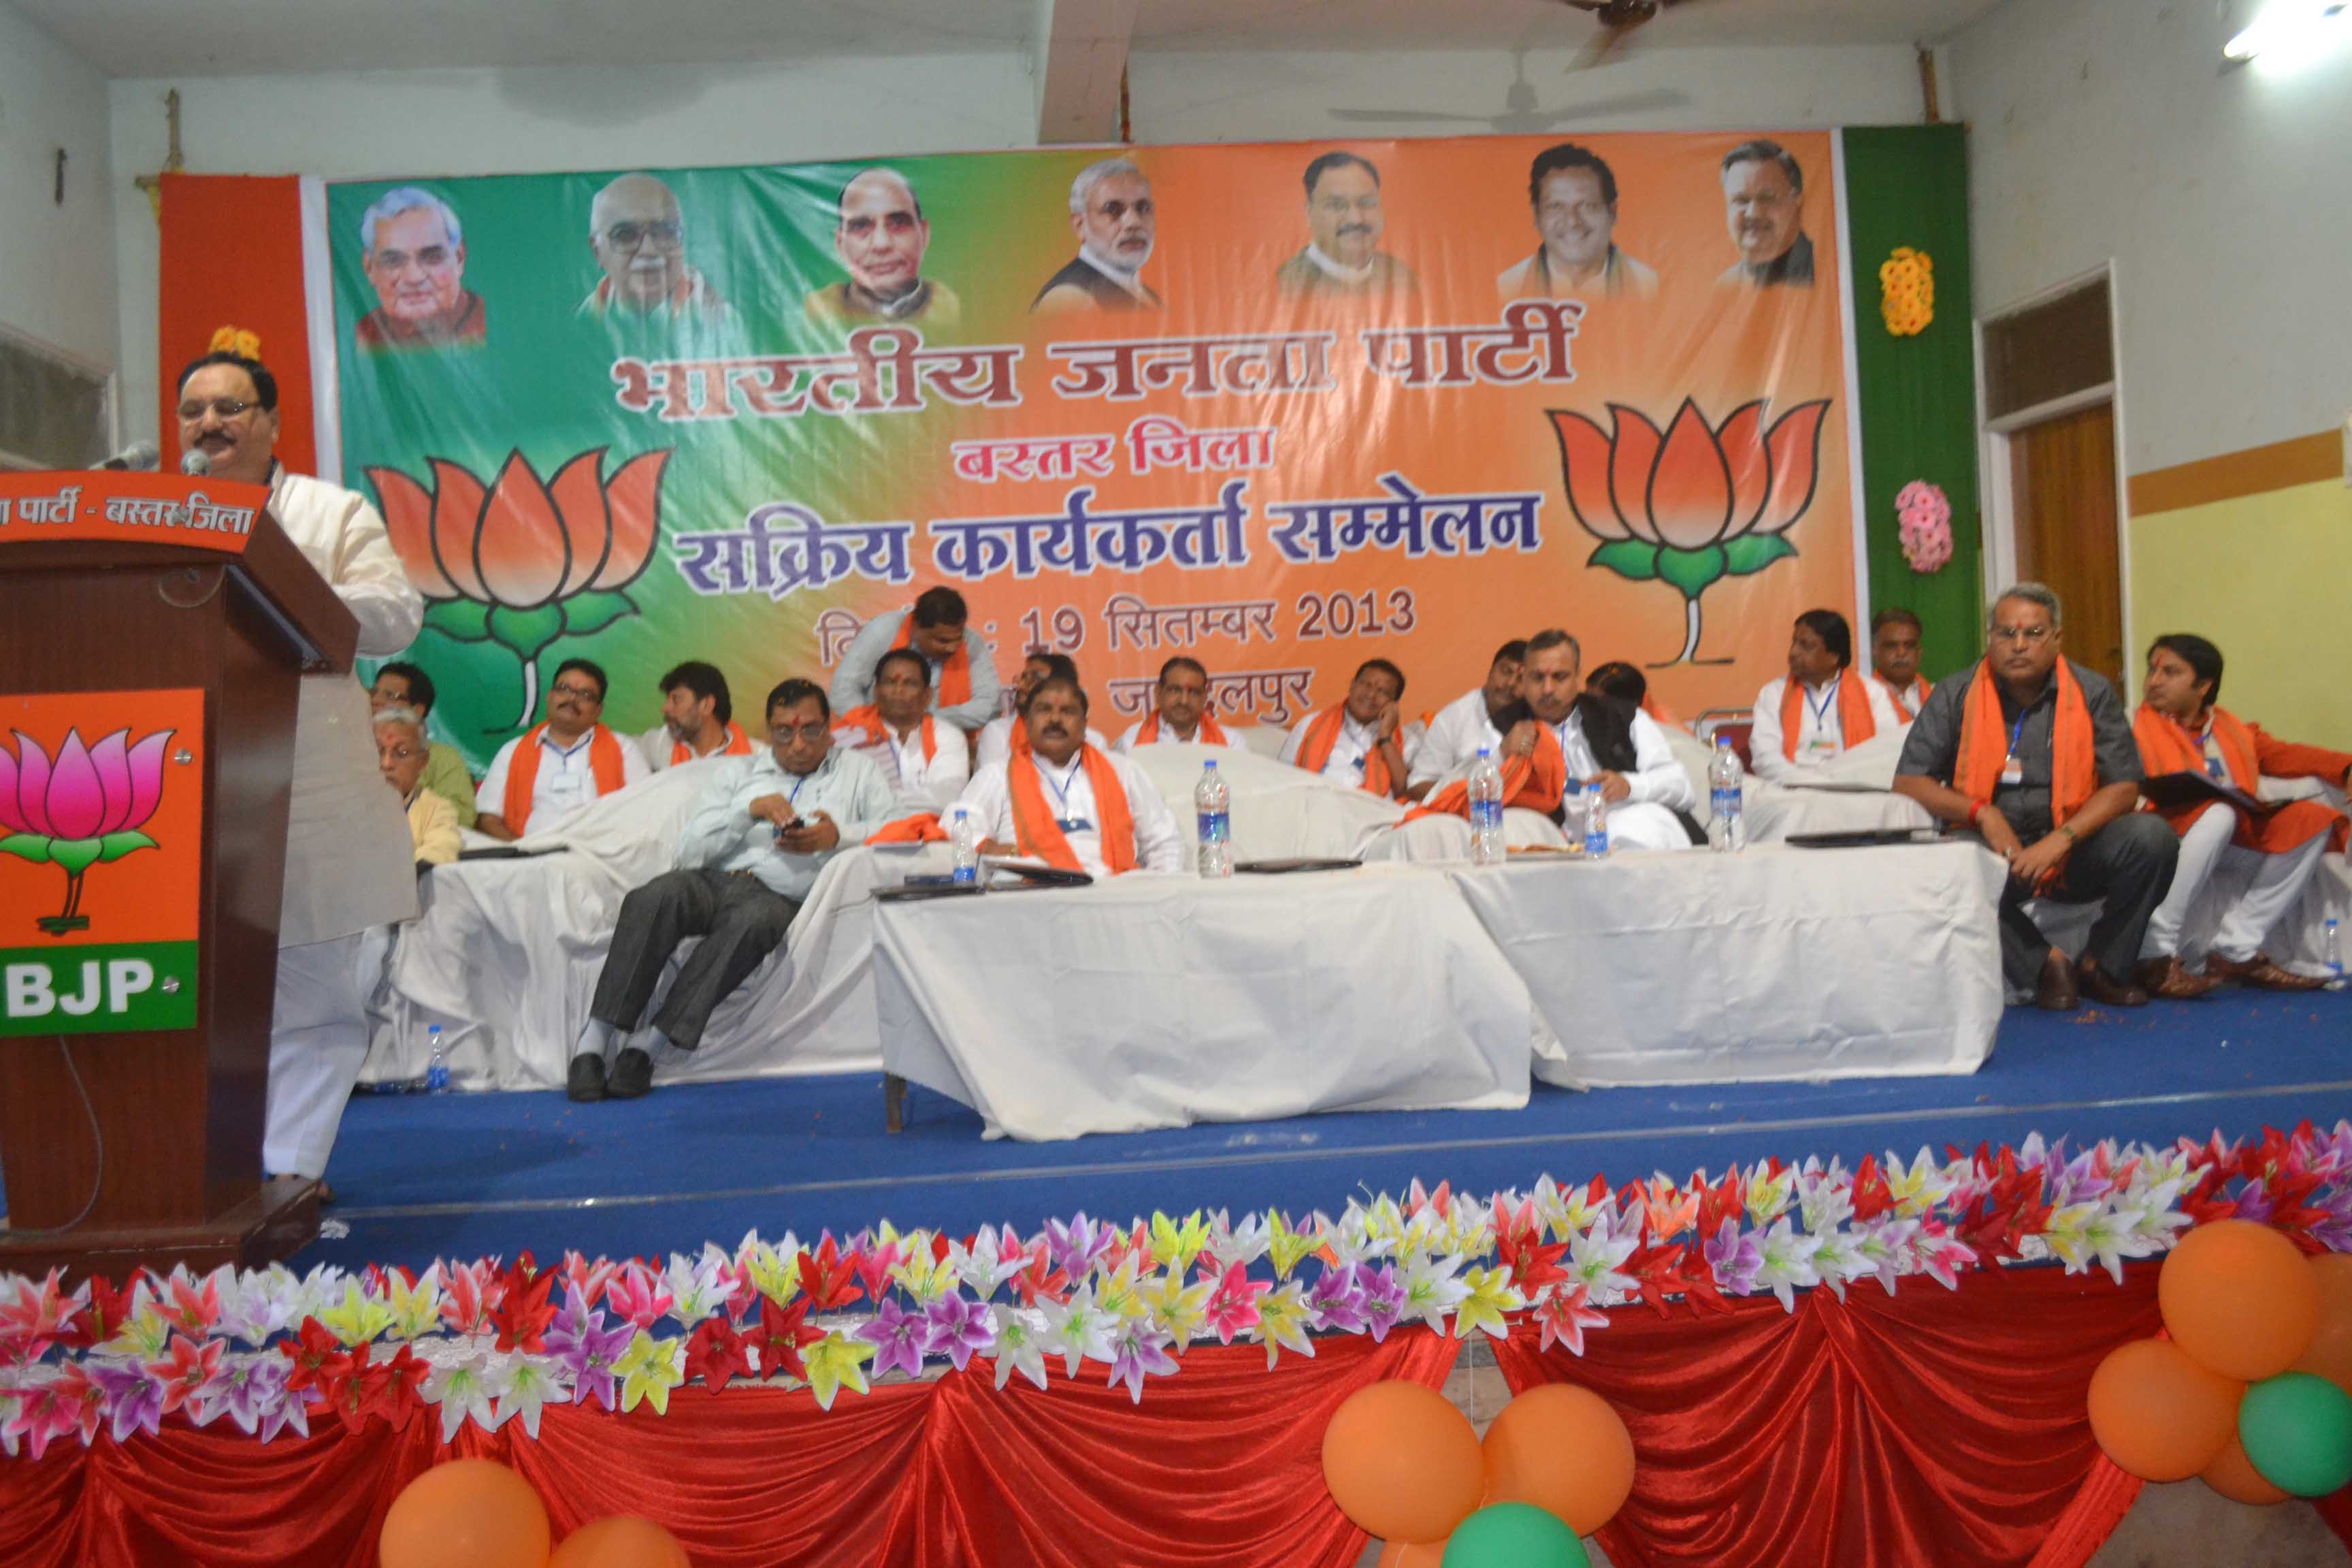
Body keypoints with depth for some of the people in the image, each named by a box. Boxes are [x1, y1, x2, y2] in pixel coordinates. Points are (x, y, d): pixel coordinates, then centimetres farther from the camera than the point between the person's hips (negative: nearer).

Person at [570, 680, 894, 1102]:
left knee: (753, 920, -38)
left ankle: (646, 1046, -35)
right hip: (712, 879, 2)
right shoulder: (736, 771, 26)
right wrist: (749, 810, 0)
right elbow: (690, 849, 14)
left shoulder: (859, 773, 22)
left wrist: (840, 834, -7)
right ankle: (595, 1041, -32)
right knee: (656, 897, -33)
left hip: (779, 897, -2)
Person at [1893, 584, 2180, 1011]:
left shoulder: (2092, 694, 1)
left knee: (2151, 837, -26)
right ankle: (2043, 964, -12)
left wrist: (2060, 841, -19)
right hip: (1993, 854, -1)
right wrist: (1982, 814, -18)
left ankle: (2103, 967, -2)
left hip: (2072, 853, 1)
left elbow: (2123, 788, -4)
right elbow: (1907, 783, -5)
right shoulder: (1954, 696, -1)